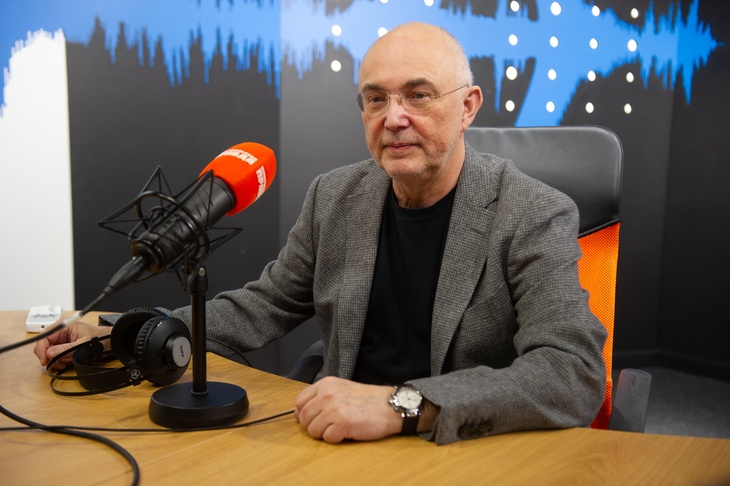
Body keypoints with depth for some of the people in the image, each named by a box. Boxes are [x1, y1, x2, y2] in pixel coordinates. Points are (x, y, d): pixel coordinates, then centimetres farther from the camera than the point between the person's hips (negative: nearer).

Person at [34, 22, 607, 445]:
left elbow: (575, 373, -22)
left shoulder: (536, 218, -12)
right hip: (344, 448, 3)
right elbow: (264, 306, 10)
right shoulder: (336, 196, 3)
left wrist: (403, 405, -33)